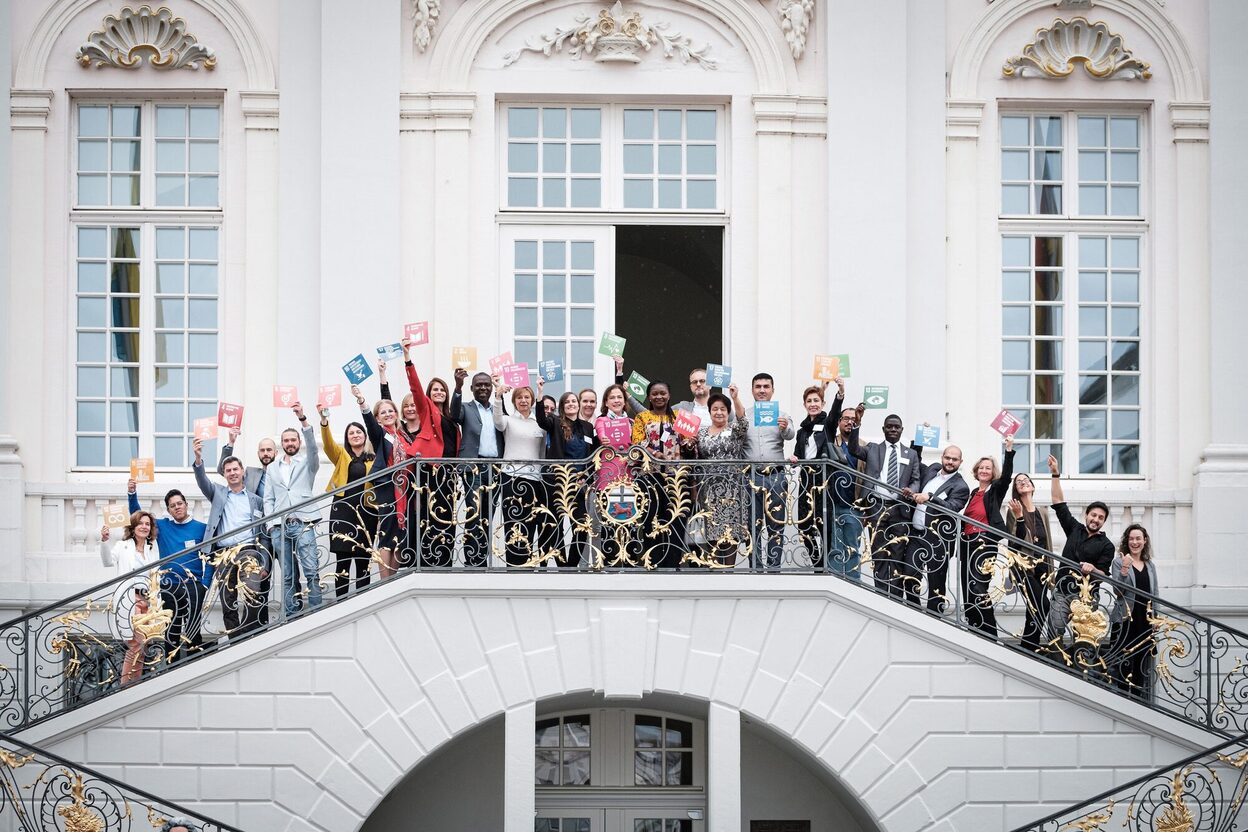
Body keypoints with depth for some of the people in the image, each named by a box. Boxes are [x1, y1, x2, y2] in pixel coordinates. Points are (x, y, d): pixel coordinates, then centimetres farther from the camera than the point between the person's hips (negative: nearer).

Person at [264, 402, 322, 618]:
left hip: (303, 524, -3)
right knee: (287, 577, 2)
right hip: (279, 527, 3)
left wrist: (303, 419, -22)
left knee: (311, 572, -13)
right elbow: (268, 499, 17)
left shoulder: (307, 462, 11)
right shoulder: (273, 468, 20)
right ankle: (291, 616, 3)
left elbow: (312, 445, -9)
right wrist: (270, 524, 4)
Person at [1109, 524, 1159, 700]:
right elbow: (1118, 591, -12)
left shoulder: (1150, 565, 14)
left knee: (1142, 667, 8)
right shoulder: (1119, 562, -1)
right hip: (1125, 621, -5)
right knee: (1124, 664, -4)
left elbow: (1155, 595, 18)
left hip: (1145, 622, 5)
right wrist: (1124, 570, -26)